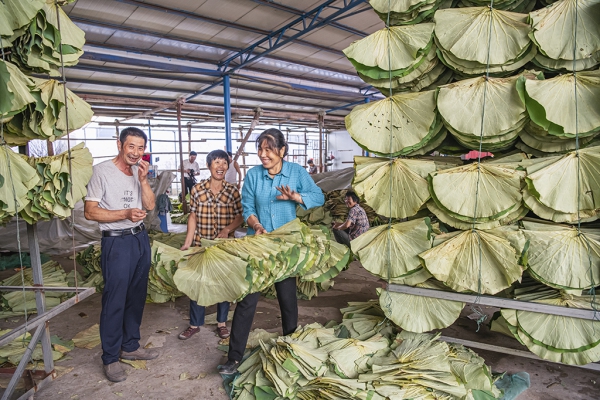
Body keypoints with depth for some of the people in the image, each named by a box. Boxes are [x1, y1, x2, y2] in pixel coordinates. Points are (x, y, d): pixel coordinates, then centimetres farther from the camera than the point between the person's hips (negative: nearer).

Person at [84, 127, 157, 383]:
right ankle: (110, 358, 16)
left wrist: (143, 179, -11)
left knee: (137, 296, 15)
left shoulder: (139, 171, 8)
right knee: (114, 300, 0)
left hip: (140, 238, 7)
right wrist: (126, 213, -22)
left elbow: (150, 205, 2)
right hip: (117, 242, -6)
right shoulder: (102, 171, -11)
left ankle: (130, 346, 30)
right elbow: (90, 211, -13)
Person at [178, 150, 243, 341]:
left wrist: (228, 229, -20)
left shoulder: (233, 191, -4)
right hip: (200, 244, 1)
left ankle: (221, 323, 29)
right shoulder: (197, 189, -2)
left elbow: (240, 216, -2)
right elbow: (193, 217, 2)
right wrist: (187, 243, -2)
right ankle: (194, 324, 27)